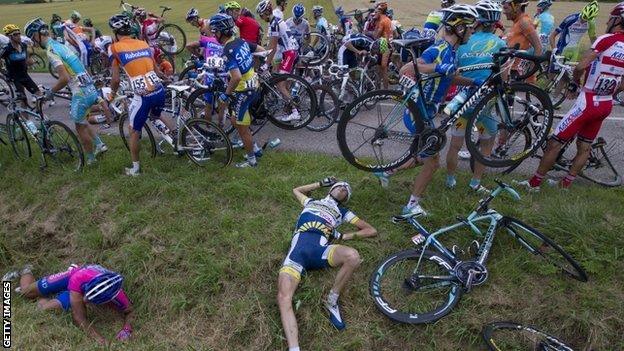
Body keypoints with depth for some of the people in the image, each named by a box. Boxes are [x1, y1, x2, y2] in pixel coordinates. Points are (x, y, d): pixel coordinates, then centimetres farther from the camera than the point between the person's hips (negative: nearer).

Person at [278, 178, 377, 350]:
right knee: (284, 299, -25)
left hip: (320, 249, 0)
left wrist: (342, 236, 12)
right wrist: (321, 183, 46)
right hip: (298, 249, 1)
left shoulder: (342, 212, 29)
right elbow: (296, 190, 53)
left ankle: (332, 301, -10)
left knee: (352, 256, -34)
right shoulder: (312, 202, 34)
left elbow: (372, 230, 24)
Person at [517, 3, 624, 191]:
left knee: (554, 142, 0)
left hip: (587, 103, -8)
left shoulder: (607, 39, -14)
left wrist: (575, 83, -1)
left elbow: (580, 66, -20)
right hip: (606, 105, 8)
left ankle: (534, 183, 7)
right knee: (585, 147, 16)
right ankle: (566, 184, 27)